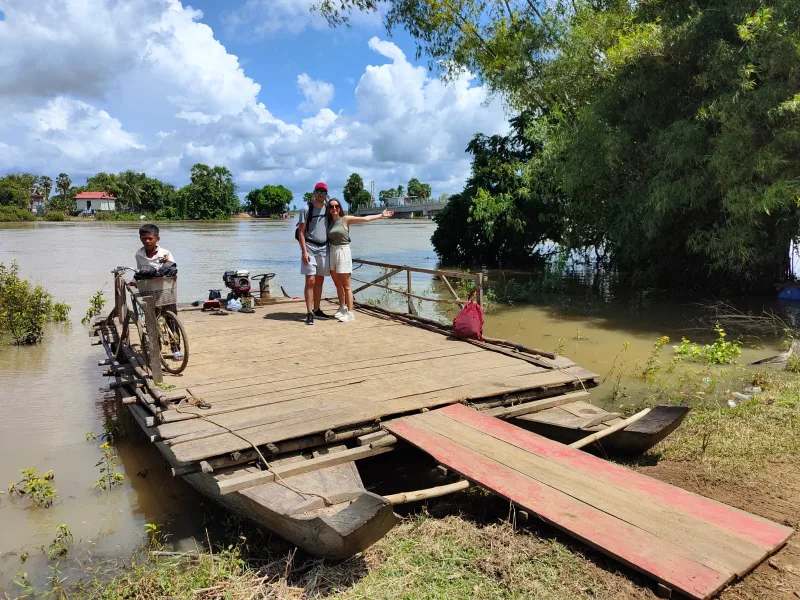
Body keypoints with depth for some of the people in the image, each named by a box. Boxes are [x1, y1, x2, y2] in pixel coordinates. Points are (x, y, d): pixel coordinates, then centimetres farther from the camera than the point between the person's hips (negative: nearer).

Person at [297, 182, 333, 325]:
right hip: (310, 248, -5)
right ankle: (309, 313, -7)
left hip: (324, 249, 5)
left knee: (319, 281, 10)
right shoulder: (306, 209, -4)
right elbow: (301, 232, -6)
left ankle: (316, 310, 19)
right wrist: (304, 251, -15)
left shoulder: (327, 209, 11)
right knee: (310, 281, -9)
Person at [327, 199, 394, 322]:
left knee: (346, 285, -4)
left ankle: (350, 313, -1)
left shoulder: (345, 219, -4)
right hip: (331, 252, 5)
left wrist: (381, 215, -9)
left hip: (343, 252, -5)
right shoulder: (328, 222, 10)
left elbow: (365, 219, -7)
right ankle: (342, 308, 28)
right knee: (338, 284, 13)